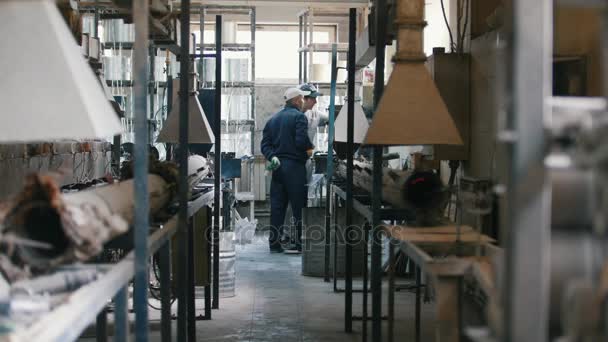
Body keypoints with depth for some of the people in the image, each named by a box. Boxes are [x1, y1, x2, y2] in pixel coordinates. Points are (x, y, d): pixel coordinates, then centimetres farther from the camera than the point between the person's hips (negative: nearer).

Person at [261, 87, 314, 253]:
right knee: (299, 206, -1)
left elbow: (265, 144, 8)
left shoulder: (273, 119, 16)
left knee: (277, 206, 6)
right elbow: (301, 140, -18)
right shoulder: (299, 116, -6)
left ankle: (274, 243, 6)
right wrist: (311, 148, 1)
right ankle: (301, 243, 0)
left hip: (278, 167, 6)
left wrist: (272, 157, -5)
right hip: (294, 165, -6)